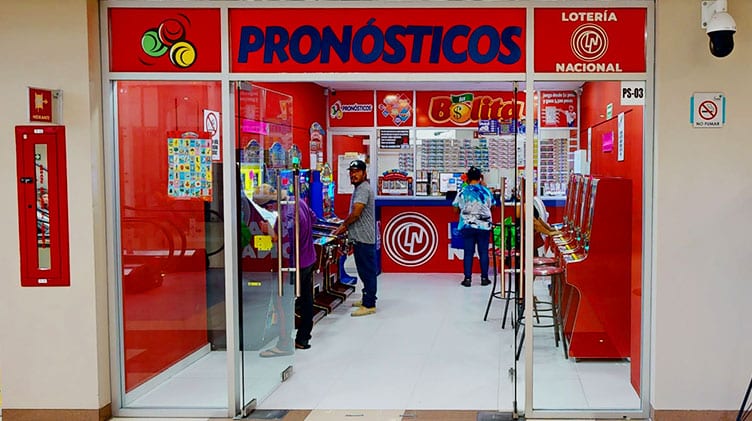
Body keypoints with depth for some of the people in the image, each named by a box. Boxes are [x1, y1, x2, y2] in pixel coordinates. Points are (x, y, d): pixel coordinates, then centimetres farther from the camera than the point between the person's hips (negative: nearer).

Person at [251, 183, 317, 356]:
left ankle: (284, 344, 0)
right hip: (309, 259, 10)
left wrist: (269, 230, -24)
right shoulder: (298, 201, 0)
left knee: (282, 302, -2)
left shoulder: (287, 215, -28)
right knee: (306, 300, 16)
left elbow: (285, 241, -29)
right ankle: (303, 339, 28)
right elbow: (313, 218, 15)